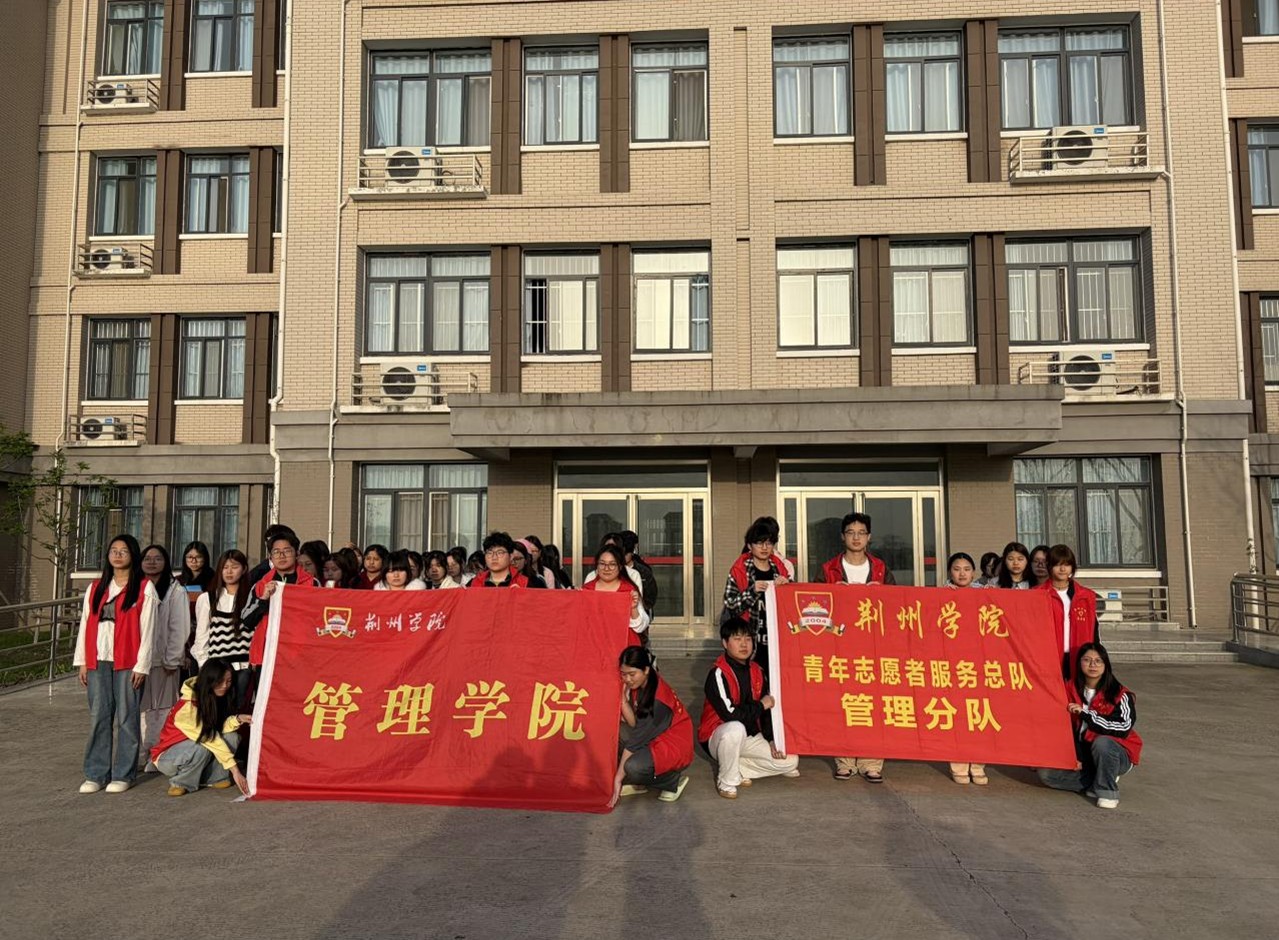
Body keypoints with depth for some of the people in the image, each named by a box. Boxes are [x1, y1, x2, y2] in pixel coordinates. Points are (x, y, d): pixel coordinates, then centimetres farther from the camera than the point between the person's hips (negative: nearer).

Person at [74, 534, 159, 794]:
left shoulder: (144, 588, 1)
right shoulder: (95, 588, 14)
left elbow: (147, 629, -4)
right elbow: (85, 625, 13)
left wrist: (142, 665, -8)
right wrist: (82, 661, 7)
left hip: (128, 663, -4)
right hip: (98, 661, 4)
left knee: (126, 717, 0)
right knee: (98, 717, 6)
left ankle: (123, 774, 8)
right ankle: (96, 774, 14)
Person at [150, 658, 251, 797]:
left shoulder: (217, 698, -7)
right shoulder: (188, 706, -30)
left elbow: (219, 728, -14)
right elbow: (210, 739, -32)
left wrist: (238, 719, -33)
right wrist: (235, 770, -34)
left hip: (195, 747, 6)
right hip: (168, 756, -6)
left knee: (231, 737, -19)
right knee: (202, 747, -36)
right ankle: (181, 783, -11)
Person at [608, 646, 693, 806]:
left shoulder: (658, 698, -27)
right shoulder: (636, 685, -4)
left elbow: (636, 740, -25)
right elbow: (634, 724, -10)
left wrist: (618, 778, -21)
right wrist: (623, 699, -24)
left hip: (674, 745, -8)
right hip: (653, 740, 8)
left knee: (633, 768, -31)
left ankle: (674, 780, -3)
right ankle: (637, 783, 1)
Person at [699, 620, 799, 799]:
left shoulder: (758, 672, 3)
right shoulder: (718, 674, -20)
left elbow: (767, 711, 9)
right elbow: (730, 714, -29)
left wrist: (772, 740, -3)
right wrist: (760, 705, -15)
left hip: (749, 737, 7)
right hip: (717, 737, -7)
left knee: (790, 761, -5)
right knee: (735, 728, -40)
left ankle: (738, 769, 8)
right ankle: (726, 781, -16)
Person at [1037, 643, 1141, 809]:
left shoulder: (1120, 694, -11)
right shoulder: (1072, 690, 2)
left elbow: (1123, 729, -23)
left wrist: (1085, 713, -24)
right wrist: (1075, 755, -7)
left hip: (1117, 755, -4)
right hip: (1083, 754, 4)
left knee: (1101, 742, -38)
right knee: (1046, 773, -15)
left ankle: (1107, 791, -17)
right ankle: (1096, 782, 0)